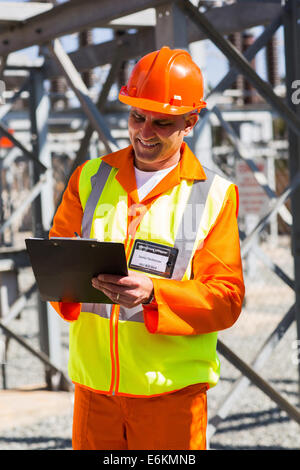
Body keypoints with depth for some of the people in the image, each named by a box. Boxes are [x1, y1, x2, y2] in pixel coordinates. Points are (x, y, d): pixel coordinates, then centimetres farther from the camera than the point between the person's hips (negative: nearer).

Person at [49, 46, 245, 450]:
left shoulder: (215, 195, 0)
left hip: (172, 389, -2)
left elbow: (226, 298, -7)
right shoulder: (89, 178, 9)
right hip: (93, 385, 2)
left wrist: (153, 294, -23)